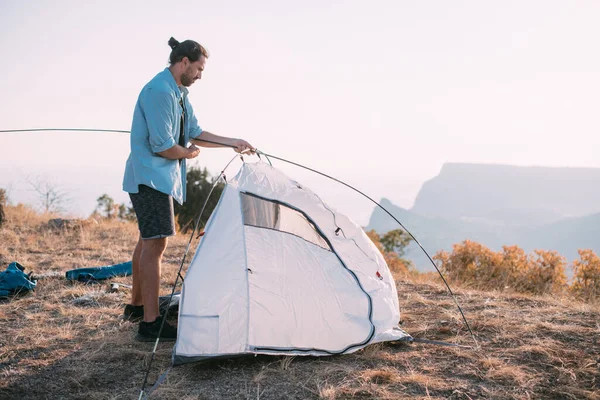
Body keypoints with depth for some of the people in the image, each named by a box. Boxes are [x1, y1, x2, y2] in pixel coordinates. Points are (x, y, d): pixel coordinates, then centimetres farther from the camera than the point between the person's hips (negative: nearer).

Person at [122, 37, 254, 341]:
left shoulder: (179, 93, 15)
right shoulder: (160, 91, -19)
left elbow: (195, 133, 19)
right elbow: (163, 146, -22)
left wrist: (233, 142, 14)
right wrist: (190, 154, -4)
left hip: (154, 178, 11)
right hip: (151, 177, -11)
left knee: (148, 241, 18)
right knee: (155, 243, -12)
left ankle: (136, 307, 31)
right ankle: (150, 323, -8)